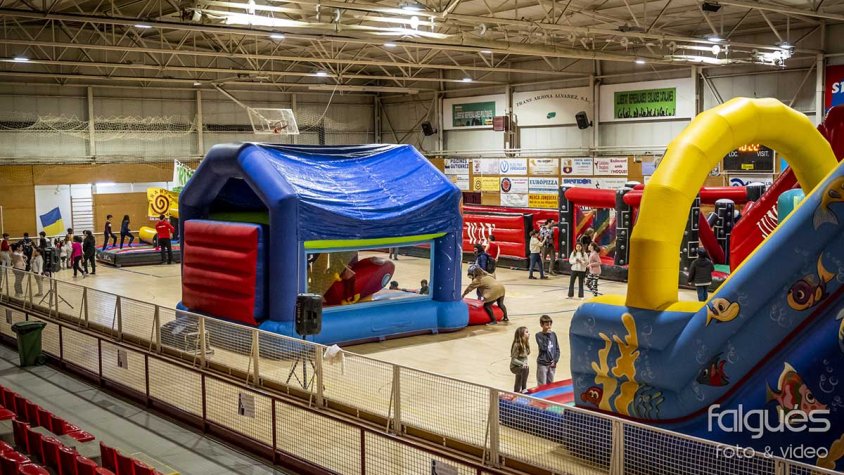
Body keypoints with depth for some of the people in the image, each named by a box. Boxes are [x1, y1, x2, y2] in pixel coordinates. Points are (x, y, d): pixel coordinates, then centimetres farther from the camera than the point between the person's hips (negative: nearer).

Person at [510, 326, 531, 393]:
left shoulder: (525, 344, 0)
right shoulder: (517, 345, -23)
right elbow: (513, 359, -24)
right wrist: (522, 364, -33)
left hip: (521, 367, 9)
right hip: (515, 367, -9)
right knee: (526, 369, -35)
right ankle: (524, 389, -29)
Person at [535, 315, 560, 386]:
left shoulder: (553, 334, 5)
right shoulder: (539, 335, -7)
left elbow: (557, 349, 8)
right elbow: (543, 348, -18)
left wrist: (555, 361, -2)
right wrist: (547, 336, -17)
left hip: (552, 364, 4)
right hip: (542, 364, -4)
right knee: (542, 385, -3)